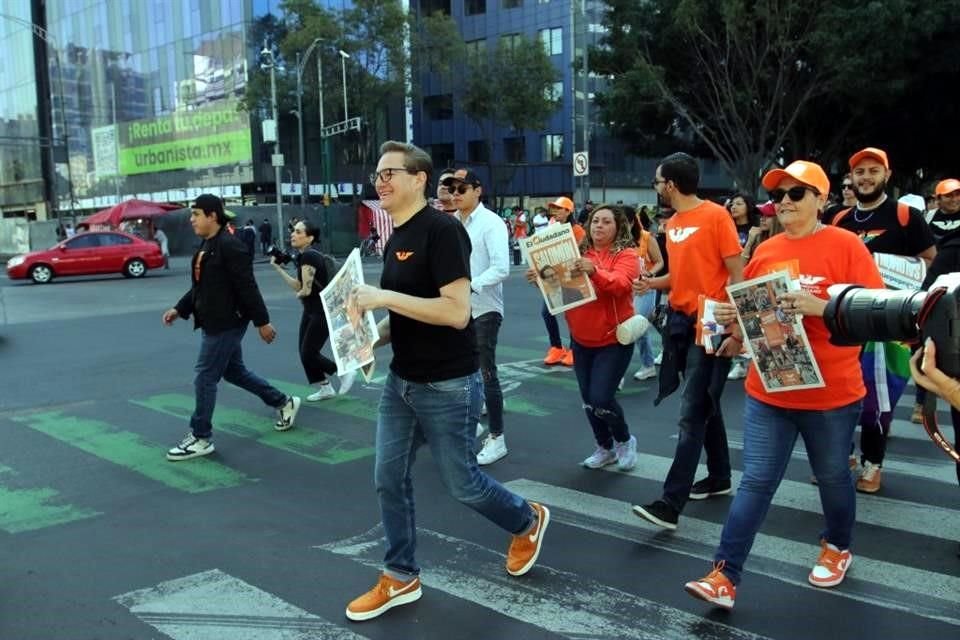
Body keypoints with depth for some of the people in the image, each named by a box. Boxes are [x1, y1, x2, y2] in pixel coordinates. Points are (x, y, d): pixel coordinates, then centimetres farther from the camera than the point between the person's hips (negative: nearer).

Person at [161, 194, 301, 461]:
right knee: (234, 371, 19)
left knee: (205, 378, -4)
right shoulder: (206, 245, 12)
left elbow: (247, 287, -21)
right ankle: (284, 402, 33)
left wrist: (262, 321, -20)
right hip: (213, 323, 10)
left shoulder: (229, 246, -19)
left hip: (226, 323, -10)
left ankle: (201, 438, 8)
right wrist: (180, 309, 10)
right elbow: (200, 286, 19)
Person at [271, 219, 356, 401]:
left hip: (323, 311, -10)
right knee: (305, 352, 11)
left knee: (308, 354, -3)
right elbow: (297, 286, 7)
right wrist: (279, 268, 6)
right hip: (311, 310, 10)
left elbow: (306, 290, -24)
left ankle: (346, 372, 13)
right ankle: (325, 388, 25)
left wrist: (299, 295, 0)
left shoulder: (309, 256, -22)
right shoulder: (304, 255, 7)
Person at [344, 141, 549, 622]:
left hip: (448, 385, -8)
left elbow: (456, 312, -26)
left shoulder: (443, 230, -18)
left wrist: (385, 297, -26)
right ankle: (400, 578, 25)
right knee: (389, 478, 9)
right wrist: (374, 335, 2)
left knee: (461, 483, 7)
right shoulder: (396, 238, 10)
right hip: (401, 380, 8)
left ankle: (528, 521, 35)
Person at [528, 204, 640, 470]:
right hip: (581, 340, 5)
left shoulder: (626, 256, -8)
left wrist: (594, 271, -44)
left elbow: (619, 284, -27)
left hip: (614, 340, -5)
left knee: (601, 398, -10)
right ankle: (605, 448, 32)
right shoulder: (580, 253, 6)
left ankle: (625, 441, 19)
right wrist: (541, 279, -18)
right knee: (588, 400, 10)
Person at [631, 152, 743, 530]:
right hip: (680, 321, 8)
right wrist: (653, 283, 0)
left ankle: (671, 503, -7)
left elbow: (737, 275, -13)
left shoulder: (715, 216, -12)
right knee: (705, 406, 18)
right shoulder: (672, 224, 11)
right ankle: (719, 477, 32)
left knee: (692, 415, -7)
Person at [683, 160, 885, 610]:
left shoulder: (845, 245, -8)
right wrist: (732, 319, -7)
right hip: (767, 392, 3)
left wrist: (819, 306, -26)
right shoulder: (765, 251, 6)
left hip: (831, 393, -3)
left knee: (832, 476, 17)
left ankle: (837, 547, 43)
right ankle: (724, 576, 4)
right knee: (755, 483, 3)